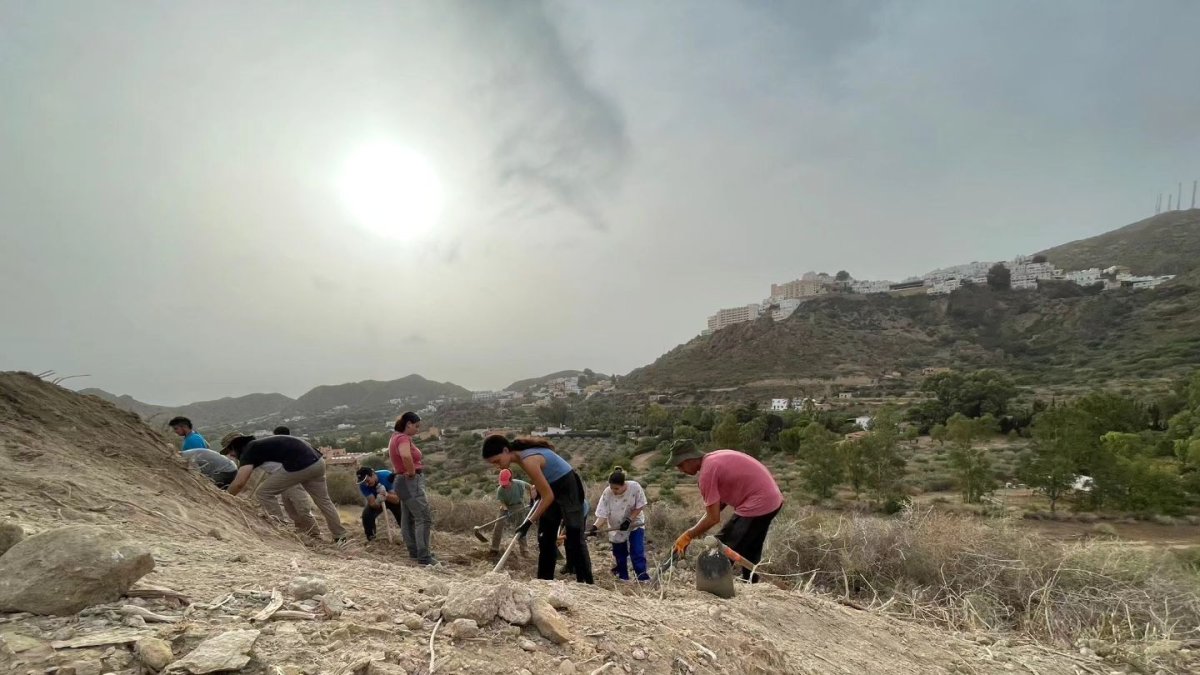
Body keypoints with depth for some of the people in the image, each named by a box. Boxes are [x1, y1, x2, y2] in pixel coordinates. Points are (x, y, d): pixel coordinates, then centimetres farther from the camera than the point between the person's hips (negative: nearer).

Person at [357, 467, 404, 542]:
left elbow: (396, 499, -35)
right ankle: (371, 540, -3)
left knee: (403, 519, -20)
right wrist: (377, 501, -53)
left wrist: (386, 495, -55)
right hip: (376, 501, 2)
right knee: (366, 515, -25)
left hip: (392, 499, -2)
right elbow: (372, 503, -30)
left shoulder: (387, 476, -35)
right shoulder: (363, 485, -26)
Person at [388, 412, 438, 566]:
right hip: (410, 482, -11)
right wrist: (412, 473, -24)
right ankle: (424, 557, -11)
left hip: (405, 481, 11)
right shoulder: (403, 438, -18)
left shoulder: (396, 437, 13)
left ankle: (414, 551, 27)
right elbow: (406, 456, -39)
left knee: (409, 518, 17)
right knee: (424, 518, -11)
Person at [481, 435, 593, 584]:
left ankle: (586, 583, 1)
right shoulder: (520, 453, -7)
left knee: (574, 539, -7)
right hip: (552, 487, 9)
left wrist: (529, 522, -21)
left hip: (568, 488, -9)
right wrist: (537, 490, 19)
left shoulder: (528, 460, -32)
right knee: (545, 539, 12)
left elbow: (548, 496, -26)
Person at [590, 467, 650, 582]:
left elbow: (640, 506, -15)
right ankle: (623, 576, 28)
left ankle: (642, 576, 1)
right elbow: (602, 515, -22)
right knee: (620, 554, 10)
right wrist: (595, 526, -39)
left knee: (637, 551, -9)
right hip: (616, 528, 2)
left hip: (635, 524, -2)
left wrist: (629, 520, -23)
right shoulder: (607, 493, -24)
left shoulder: (635, 487, -27)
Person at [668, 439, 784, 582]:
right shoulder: (715, 459, 11)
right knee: (750, 553, 23)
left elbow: (713, 518, -16)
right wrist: (699, 528, 11)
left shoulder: (707, 472, -17)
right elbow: (721, 500, 16)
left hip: (757, 505, -10)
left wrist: (688, 536, -4)